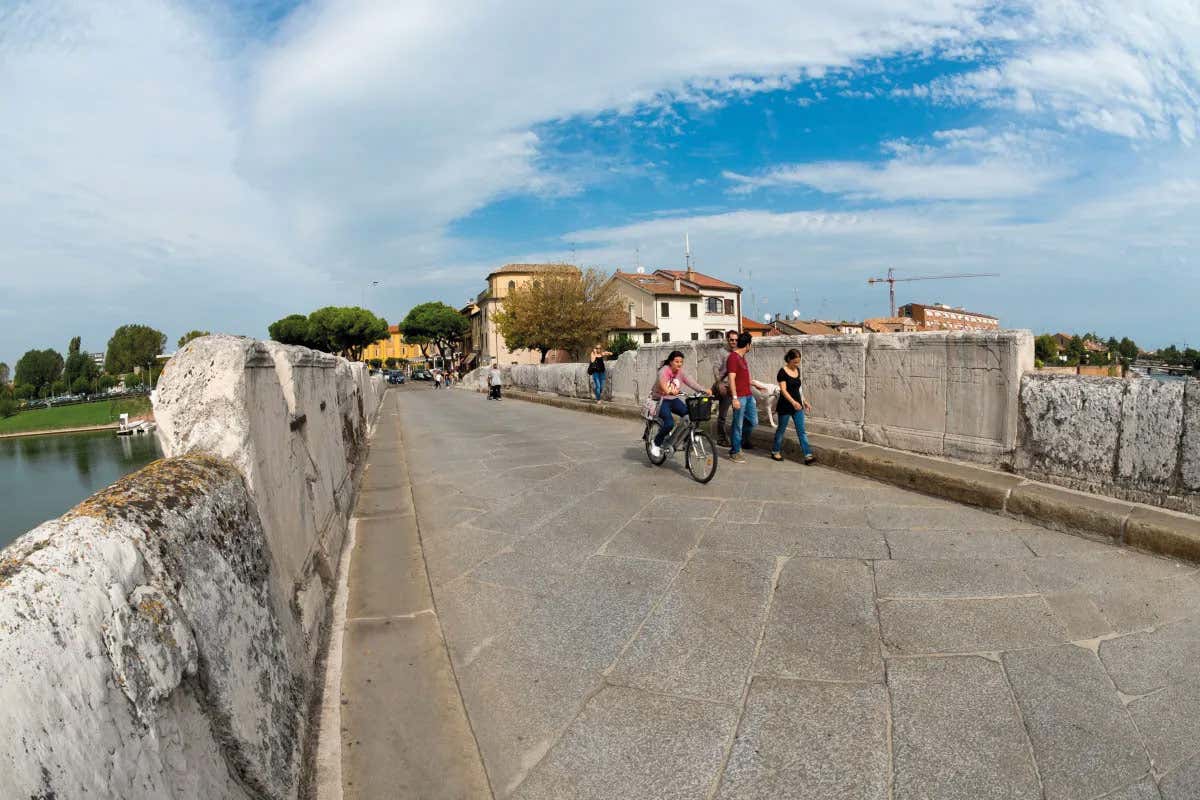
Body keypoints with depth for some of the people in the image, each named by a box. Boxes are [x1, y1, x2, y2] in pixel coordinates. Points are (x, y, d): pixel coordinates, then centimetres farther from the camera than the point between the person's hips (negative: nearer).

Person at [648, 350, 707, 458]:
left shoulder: (680, 372, -1)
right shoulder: (664, 371, -19)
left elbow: (691, 382, -12)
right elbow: (662, 383, -37)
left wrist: (703, 390, -27)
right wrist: (669, 391, -57)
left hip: (674, 400, 6)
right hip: (661, 400, -6)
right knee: (669, 423, -25)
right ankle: (656, 443, -2)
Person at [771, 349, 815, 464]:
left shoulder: (797, 370, 8)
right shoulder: (783, 372, -14)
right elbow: (783, 390, -21)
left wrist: (804, 401, 16)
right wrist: (793, 402, -33)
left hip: (797, 405, 6)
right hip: (785, 406, -6)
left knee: (801, 431, 2)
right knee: (781, 429, 8)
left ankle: (808, 455, -1)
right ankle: (775, 451, 25)